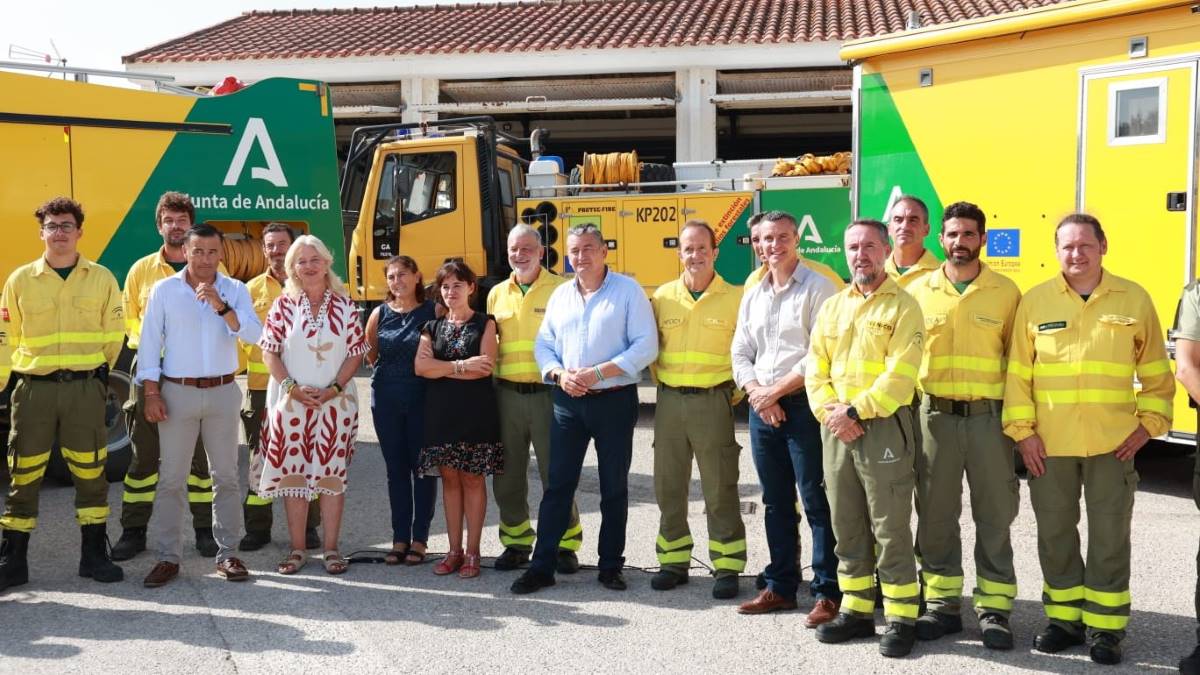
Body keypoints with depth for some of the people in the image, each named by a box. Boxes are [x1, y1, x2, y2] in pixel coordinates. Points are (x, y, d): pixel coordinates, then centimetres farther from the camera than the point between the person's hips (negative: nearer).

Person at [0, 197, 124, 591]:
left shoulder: (101, 279, 5)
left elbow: (113, 336, 10)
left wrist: (96, 371, 10)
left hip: (85, 388, 0)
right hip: (34, 387, 0)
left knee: (90, 472, 5)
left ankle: (93, 556, 16)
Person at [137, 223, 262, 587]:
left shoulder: (235, 290, 2)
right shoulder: (164, 290, 0)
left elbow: (253, 333, -11)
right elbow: (149, 343, 0)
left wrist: (221, 306, -25)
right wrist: (151, 393, -5)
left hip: (222, 393, 1)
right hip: (178, 393, -1)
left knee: (226, 476, 6)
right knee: (171, 479, 1)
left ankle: (227, 554, 15)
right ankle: (167, 557, 8)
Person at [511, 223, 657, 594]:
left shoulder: (628, 290, -2)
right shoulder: (560, 295, 13)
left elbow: (646, 345, -10)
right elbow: (543, 344, 13)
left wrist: (599, 372, -17)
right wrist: (559, 373, -8)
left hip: (614, 400, -3)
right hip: (568, 401, 4)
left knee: (614, 487, 6)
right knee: (557, 484, 3)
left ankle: (611, 566, 16)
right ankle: (542, 565, 8)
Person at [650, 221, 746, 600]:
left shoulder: (734, 299, -1)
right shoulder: (662, 297, 7)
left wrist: (736, 393, -4)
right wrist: (664, 384, 7)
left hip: (713, 401, -3)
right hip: (669, 401, 4)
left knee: (720, 490, 0)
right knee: (668, 487, 9)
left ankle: (727, 568, 8)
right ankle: (674, 563, 20)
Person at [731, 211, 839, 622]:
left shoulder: (818, 288, -5)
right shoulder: (752, 297, 16)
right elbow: (740, 353, 14)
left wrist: (775, 390, -11)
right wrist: (756, 392, -5)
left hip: (804, 405, -6)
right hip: (762, 408, 7)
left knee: (817, 503, -4)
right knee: (776, 502, 13)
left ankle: (828, 593, 1)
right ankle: (780, 587, 21)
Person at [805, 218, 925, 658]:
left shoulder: (902, 307, -4)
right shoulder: (832, 307, 14)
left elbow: (900, 376, -14)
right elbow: (815, 369, 9)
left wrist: (855, 410, -16)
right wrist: (830, 412, -7)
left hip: (884, 427, -6)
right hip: (837, 429, 6)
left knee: (890, 528, -2)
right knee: (847, 527, 12)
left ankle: (901, 619, 7)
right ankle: (856, 611, 22)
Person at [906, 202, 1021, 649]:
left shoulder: (1005, 292, 2)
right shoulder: (918, 291, 5)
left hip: (988, 416, -1)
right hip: (935, 416, 1)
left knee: (994, 515, 4)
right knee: (936, 515, 7)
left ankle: (994, 609, 14)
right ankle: (942, 604, 18)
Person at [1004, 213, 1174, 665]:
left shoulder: (1134, 299, 2)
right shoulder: (1035, 301, 1)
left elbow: (1156, 371, 8)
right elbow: (1017, 372, 1)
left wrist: (1149, 423, 0)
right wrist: (1022, 429, -5)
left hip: (1112, 444, -1)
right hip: (1049, 444, 1)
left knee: (1109, 538, 5)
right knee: (1055, 534, 10)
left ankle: (1105, 627, 17)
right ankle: (1065, 619, 24)